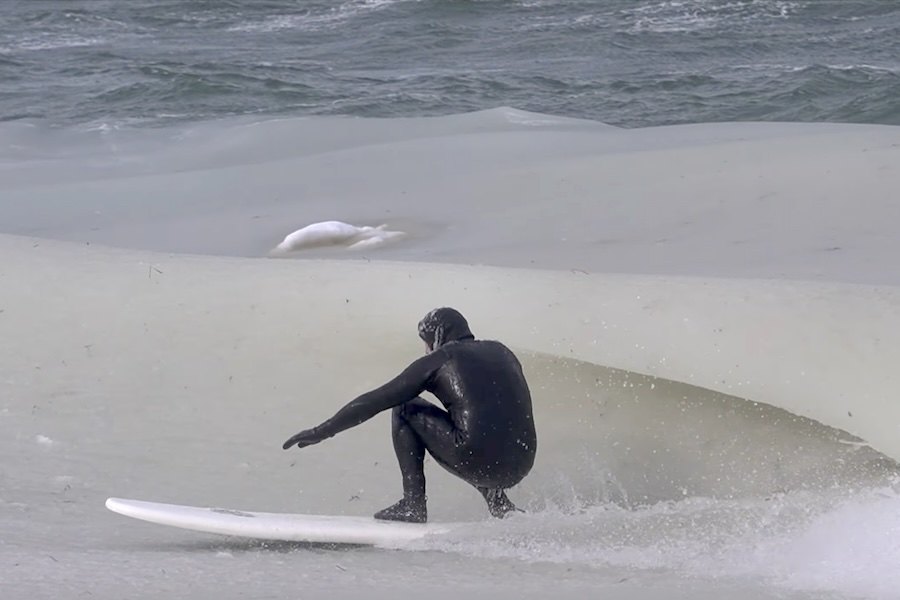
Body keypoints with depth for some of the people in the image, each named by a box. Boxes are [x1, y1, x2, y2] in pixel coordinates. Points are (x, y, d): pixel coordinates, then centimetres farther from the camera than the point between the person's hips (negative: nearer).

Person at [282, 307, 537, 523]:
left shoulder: (438, 360, 7)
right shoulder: (501, 351, 21)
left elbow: (375, 401, 8)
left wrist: (321, 431, 15)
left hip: (479, 463, -6)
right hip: (520, 469, 6)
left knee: (405, 409, 14)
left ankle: (413, 505, 8)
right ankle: (501, 507, 18)